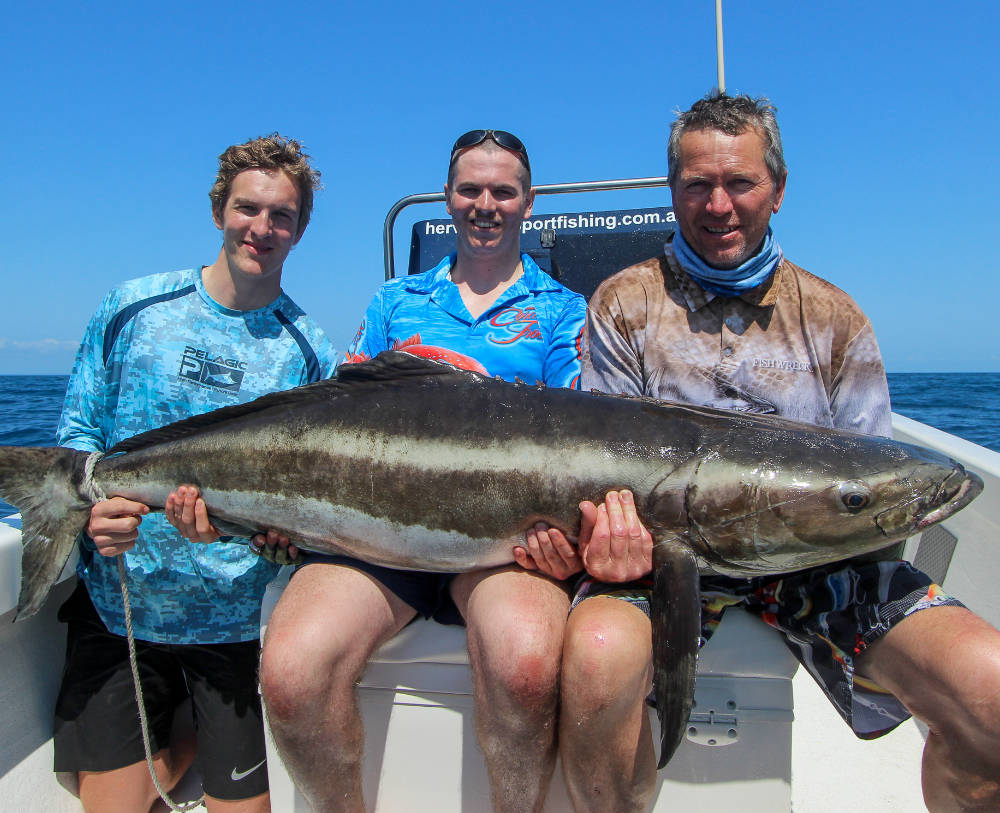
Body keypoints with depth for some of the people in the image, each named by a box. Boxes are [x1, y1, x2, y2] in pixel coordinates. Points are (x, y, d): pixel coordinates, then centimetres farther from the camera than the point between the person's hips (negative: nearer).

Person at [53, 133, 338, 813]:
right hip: (117, 604, 1)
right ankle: (181, 748, 33)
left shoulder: (311, 353, -2)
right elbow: (76, 433, 5)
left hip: (240, 620, 0)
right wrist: (95, 506, -15)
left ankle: (194, 745, 37)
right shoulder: (132, 308, 0)